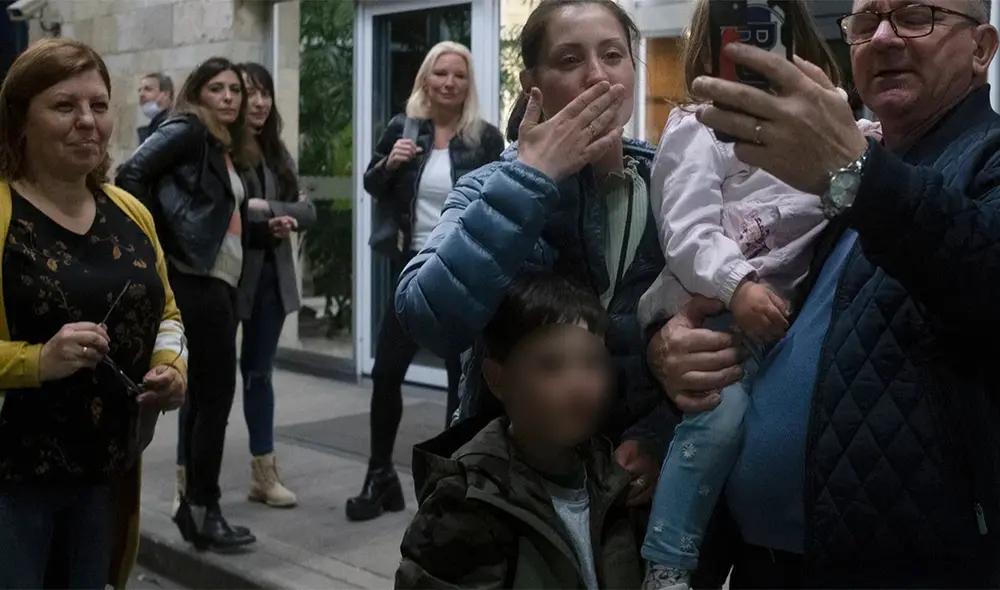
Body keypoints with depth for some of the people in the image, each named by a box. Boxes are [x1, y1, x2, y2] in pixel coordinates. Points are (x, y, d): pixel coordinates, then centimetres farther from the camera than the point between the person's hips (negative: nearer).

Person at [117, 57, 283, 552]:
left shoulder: (227, 150, 19)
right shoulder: (186, 131, -5)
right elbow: (132, 175, -18)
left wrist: (265, 228, 6)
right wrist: (160, 240, -18)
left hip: (221, 280, 9)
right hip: (195, 277, -9)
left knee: (204, 392, 11)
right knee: (216, 390, -7)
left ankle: (194, 503, 20)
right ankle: (203, 510, 2)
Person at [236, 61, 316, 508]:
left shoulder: (276, 153, 14)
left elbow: (307, 210, 6)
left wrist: (265, 209, -12)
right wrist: (275, 218, -15)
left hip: (271, 274, 6)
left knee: (259, 371, 14)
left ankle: (264, 473, 22)